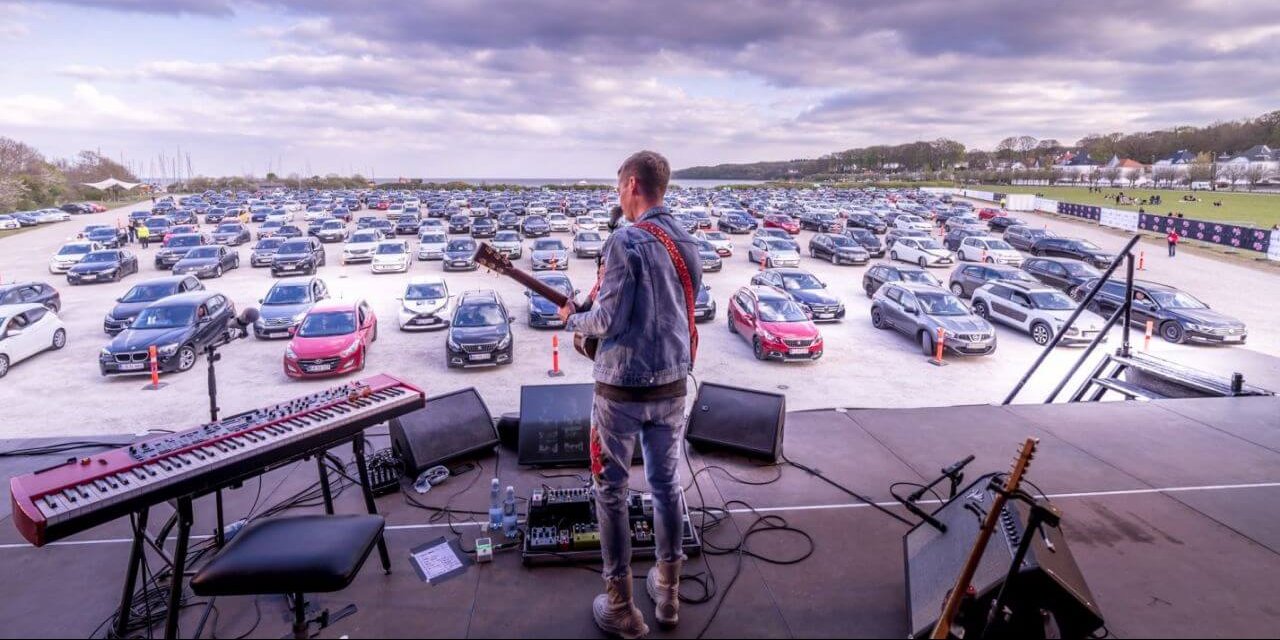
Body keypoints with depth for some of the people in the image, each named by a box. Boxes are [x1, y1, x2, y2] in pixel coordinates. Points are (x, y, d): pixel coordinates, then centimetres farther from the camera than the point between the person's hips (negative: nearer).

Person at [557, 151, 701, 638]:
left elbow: (609, 320, -19)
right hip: (672, 383, 7)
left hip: (622, 386, -7)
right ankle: (668, 589, 31)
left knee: (611, 490, 8)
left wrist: (572, 319, 3)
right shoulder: (687, 243, 7)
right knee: (666, 484, 17)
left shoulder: (626, 241, -17)